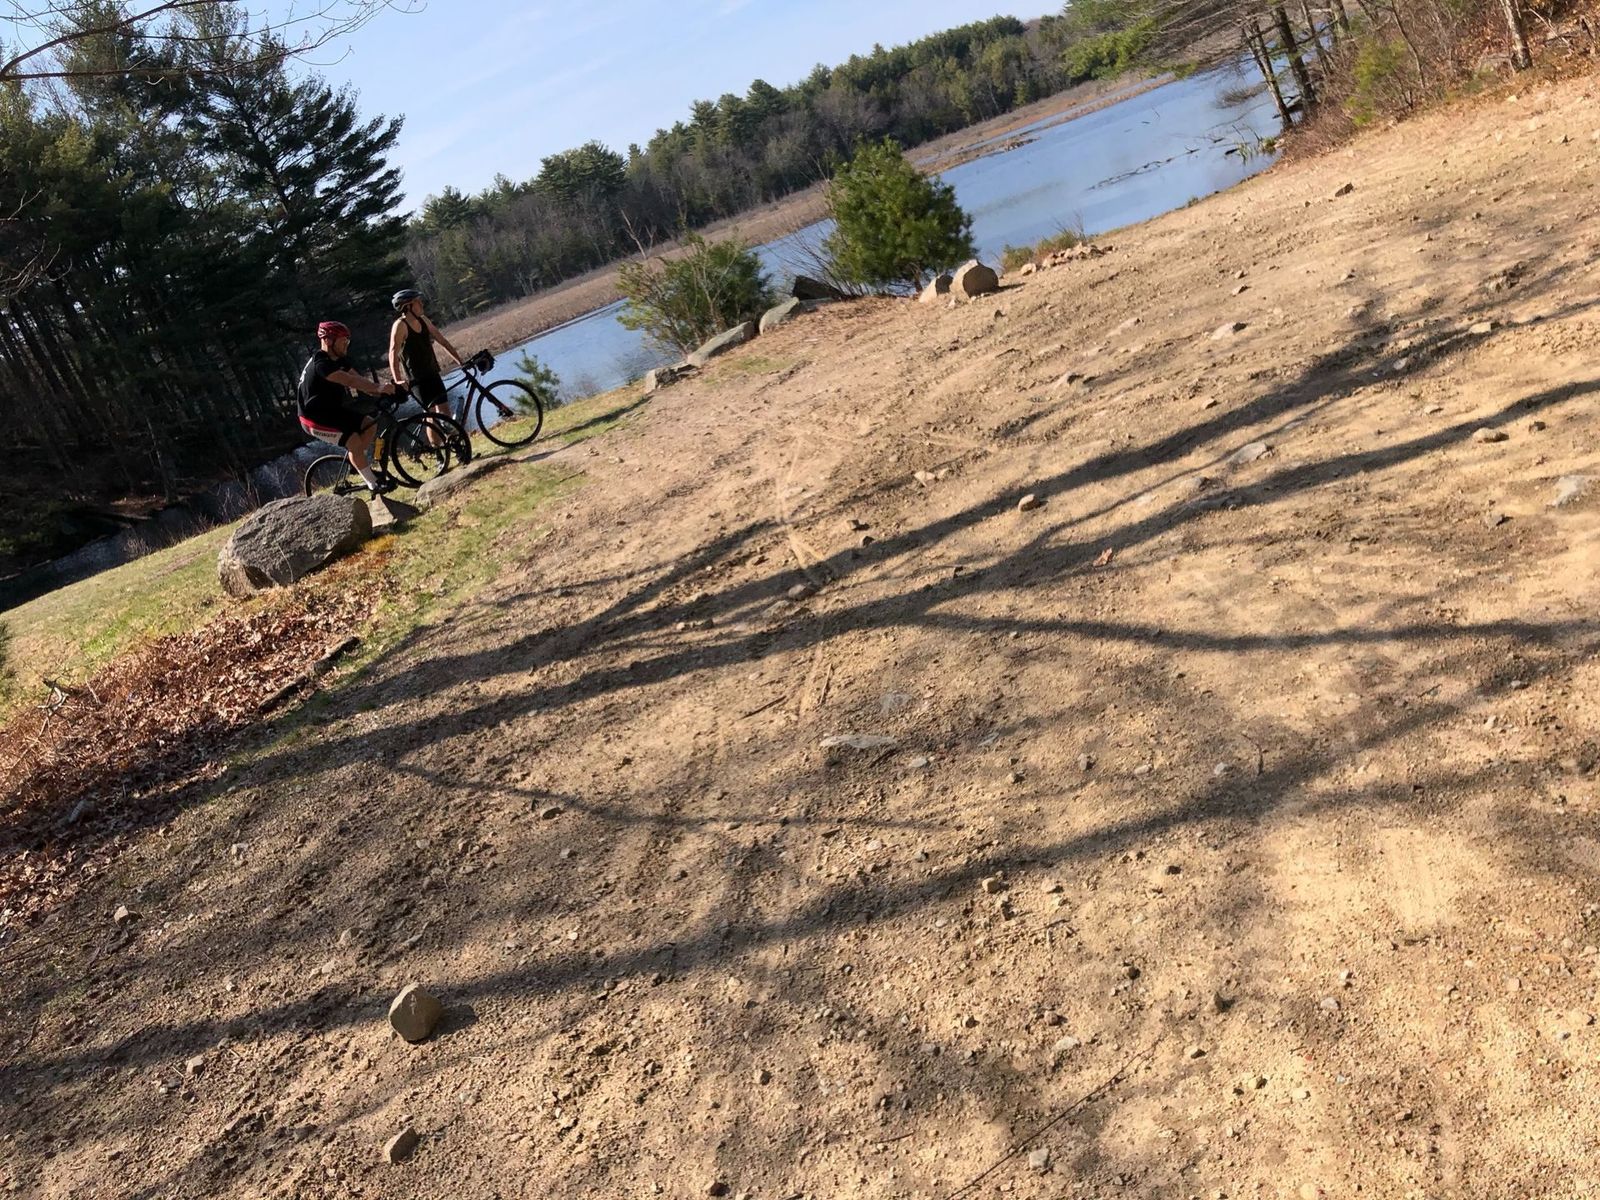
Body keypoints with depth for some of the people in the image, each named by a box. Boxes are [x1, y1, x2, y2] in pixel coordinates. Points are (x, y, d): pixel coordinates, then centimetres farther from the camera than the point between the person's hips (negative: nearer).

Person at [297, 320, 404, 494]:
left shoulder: (340, 360, 4)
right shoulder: (320, 363, -26)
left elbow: (359, 381, -5)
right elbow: (350, 381, -37)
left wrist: (381, 392, -22)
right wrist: (379, 387, -44)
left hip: (332, 410, 9)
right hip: (314, 418, -9)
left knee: (370, 425, 0)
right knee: (354, 442, -19)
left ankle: (357, 464, 15)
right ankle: (374, 486, -11)